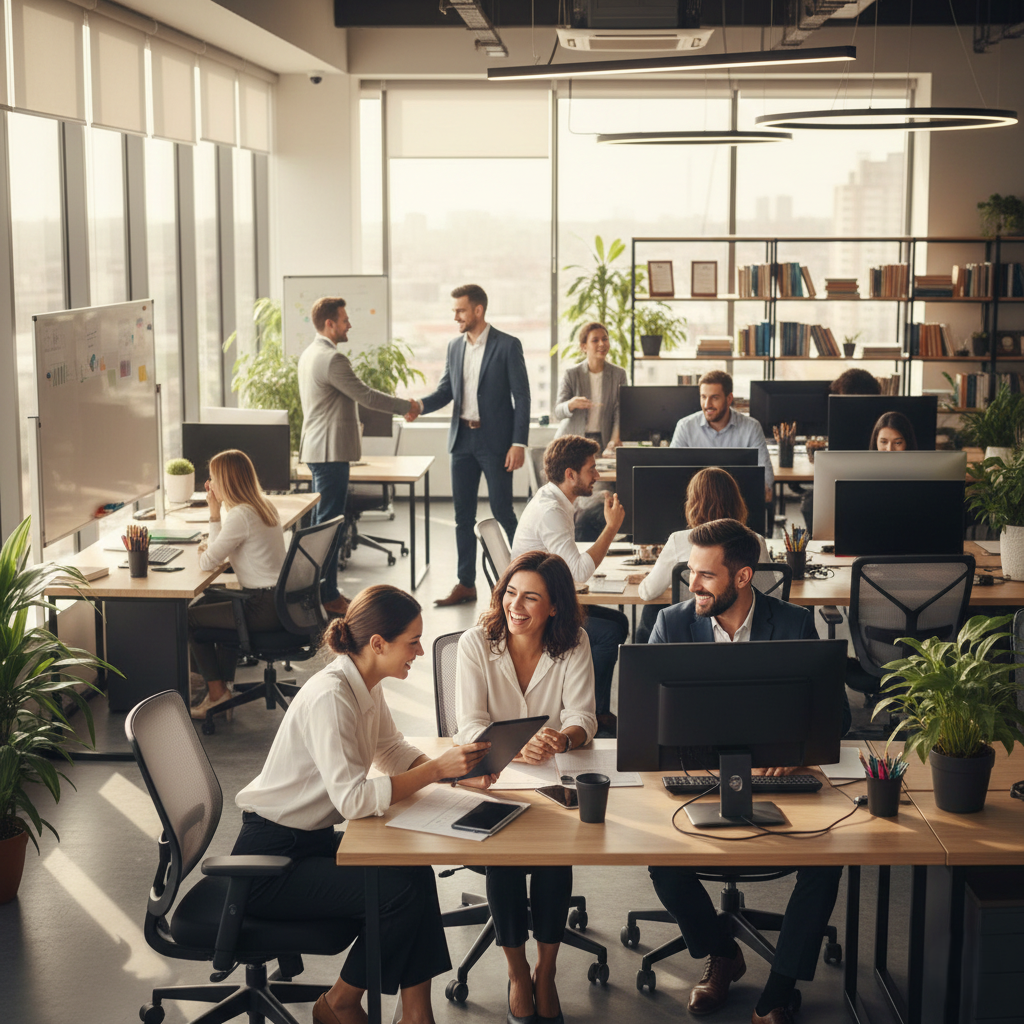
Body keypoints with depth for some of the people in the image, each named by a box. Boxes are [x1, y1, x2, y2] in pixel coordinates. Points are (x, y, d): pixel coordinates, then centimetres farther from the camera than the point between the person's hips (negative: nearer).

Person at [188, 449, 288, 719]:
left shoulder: (240, 515, -19)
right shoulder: (262, 505, 11)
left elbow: (207, 563, -15)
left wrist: (214, 515, -10)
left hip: (264, 609, -10)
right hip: (280, 600, 10)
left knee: (189, 617, 4)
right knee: (205, 603, 30)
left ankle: (217, 692, 15)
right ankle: (224, 681, 34)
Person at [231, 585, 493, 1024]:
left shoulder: (366, 686, 2)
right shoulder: (329, 696, -26)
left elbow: (393, 751, 14)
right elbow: (352, 799, -31)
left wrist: (457, 769, -4)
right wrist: (437, 769, -28)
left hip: (312, 840, 9)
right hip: (270, 860, -9)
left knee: (416, 870, -8)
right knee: (400, 893, -18)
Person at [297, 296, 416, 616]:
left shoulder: (308, 354, 15)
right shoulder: (332, 359, -18)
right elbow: (365, 395, -18)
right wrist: (406, 406, -5)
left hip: (317, 448, 11)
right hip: (331, 450, -11)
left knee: (322, 520, 15)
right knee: (329, 522, -7)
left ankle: (320, 591, 21)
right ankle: (328, 597, -3)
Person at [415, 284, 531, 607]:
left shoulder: (507, 345, -8)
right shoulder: (454, 346, 10)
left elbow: (522, 396, -9)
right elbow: (446, 389, 12)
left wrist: (519, 443, -15)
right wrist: (421, 405, -10)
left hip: (495, 441, -6)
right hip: (462, 438, 6)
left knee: (502, 512, -2)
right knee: (463, 514, 9)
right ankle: (466, 584, 16)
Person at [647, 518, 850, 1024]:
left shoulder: (795, 625, -3)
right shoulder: (673, 625, -1)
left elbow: (835, 712, -4)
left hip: (777, 779, -1)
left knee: (826, 861, -25)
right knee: (660, 858, -24)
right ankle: (720, 955, 7)